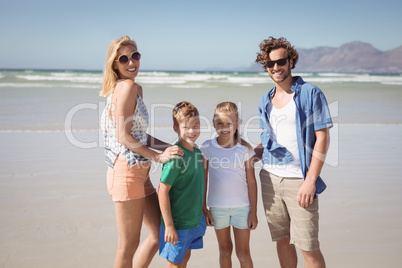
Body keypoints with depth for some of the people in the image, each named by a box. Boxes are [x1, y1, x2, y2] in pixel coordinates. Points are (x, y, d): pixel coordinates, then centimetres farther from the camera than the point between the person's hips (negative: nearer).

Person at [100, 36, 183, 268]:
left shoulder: (136, 89, 15)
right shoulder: (127, 86, -13)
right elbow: (123, 137, -18)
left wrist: (173, 147, 11)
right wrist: (158, 156, -13)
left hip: (140, 172, 10)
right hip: (126, 171, -10)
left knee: (159, 233, 17)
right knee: (129, 245, 4)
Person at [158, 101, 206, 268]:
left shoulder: (197, 151, 3)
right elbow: (163, 190, -22)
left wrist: (203, 212, 20)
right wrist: (169, 225, -21)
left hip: (195, 219, 7)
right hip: (177, 222, -7)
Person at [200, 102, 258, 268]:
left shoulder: (244, 149, -7)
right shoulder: (207, 148, -6)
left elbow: (251, 181, -3)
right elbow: (203, 181, 1)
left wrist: (254, 212, -2)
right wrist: (203, 209, 1)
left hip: (242, 207, -1)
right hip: (217, 207, 1)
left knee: (243, 253, 7)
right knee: (225, 250, 16)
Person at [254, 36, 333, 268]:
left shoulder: (310, 93, -5)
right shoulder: (266, 99, 12)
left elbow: (323, 138, -9)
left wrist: (310, 181, -15)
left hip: (299, 180, -5)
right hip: (270, 178, 5)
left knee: (309, 247, -2)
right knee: (282, 240, 14)